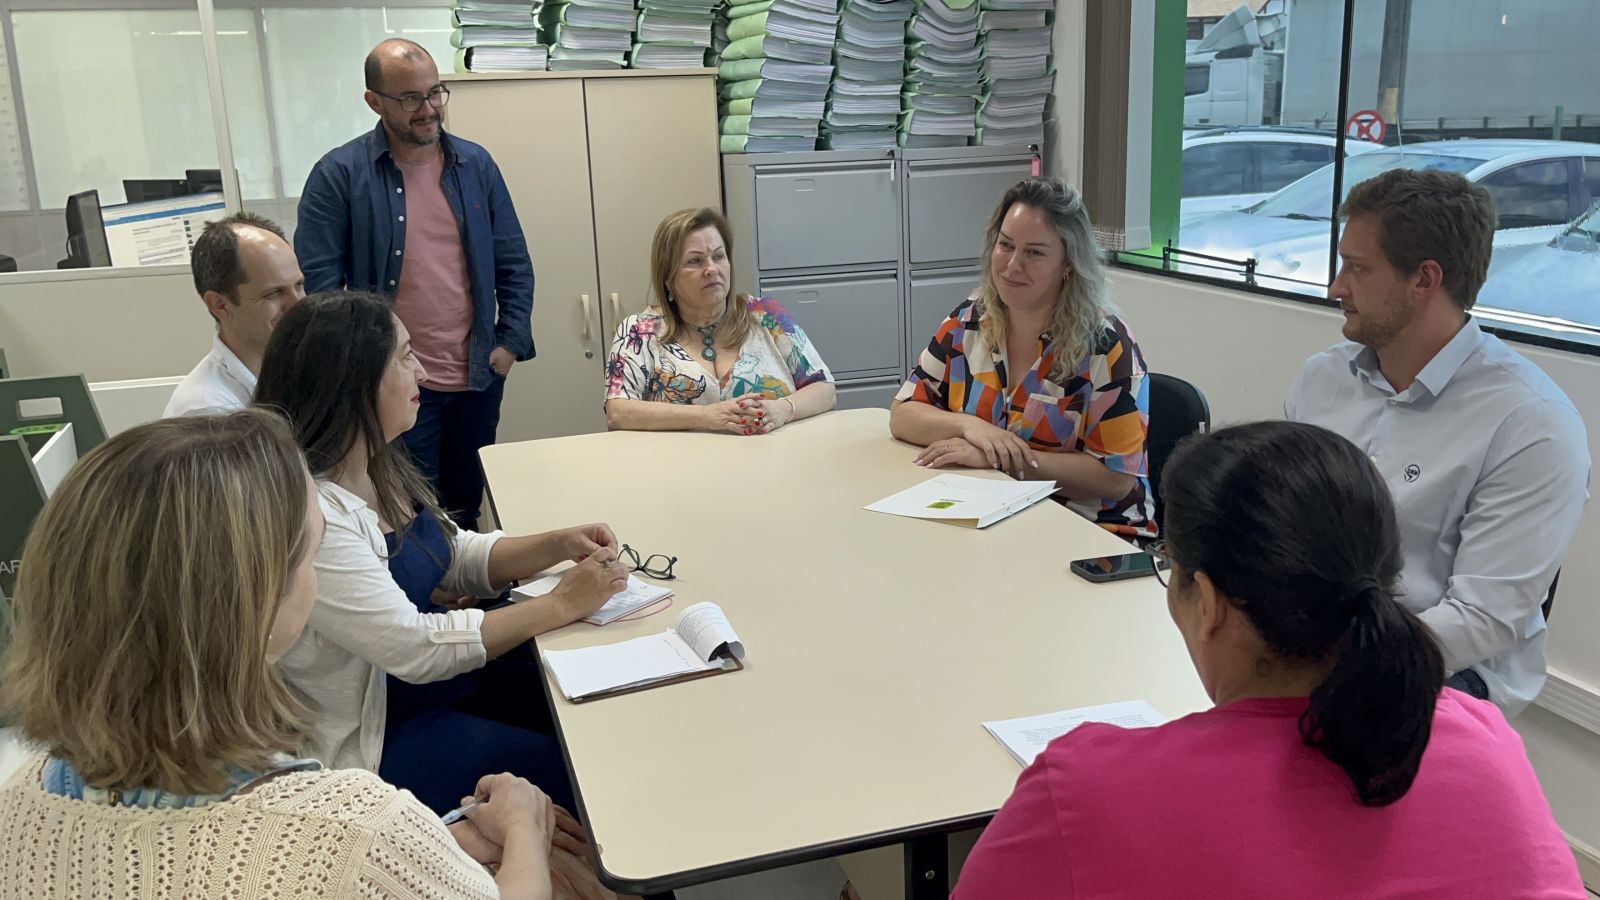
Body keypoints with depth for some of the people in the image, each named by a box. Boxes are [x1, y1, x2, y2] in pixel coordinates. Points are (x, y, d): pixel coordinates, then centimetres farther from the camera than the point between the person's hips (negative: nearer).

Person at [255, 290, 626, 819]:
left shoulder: (378, 468, 0)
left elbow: (456, 557, 11)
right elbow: (414, 649, -27)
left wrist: (559, 545, -6)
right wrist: (563, 605, -22)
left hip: (443, 677, 9)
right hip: (375, 741, -8)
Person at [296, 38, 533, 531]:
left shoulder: (476, 164, 4)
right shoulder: (338, 175, -7)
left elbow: (514, 264, 9)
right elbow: (317, 283, -8)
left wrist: (511, 342, 1)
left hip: (477, 378, 4)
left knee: (466, 511, 18)